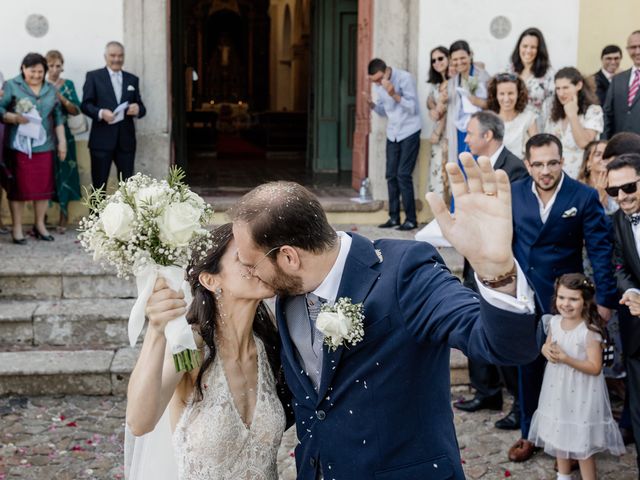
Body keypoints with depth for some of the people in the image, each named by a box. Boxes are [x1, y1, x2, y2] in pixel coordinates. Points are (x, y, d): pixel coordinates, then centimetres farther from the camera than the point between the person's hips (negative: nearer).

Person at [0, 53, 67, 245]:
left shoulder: (50, 89, 12)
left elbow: (58, 117, 13)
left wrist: (62, 141, 7)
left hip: (44, 145, 4)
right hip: (20, 144, -4)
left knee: (43, 185, 5)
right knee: (19, 186, -1)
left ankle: (40, 225, 18)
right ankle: (17, 228, 6)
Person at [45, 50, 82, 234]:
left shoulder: (68, 84, 7)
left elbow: (76, 110, 0)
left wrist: (61, 98, -15)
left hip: (63, 136, 0)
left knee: (63, 174, 0)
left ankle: (63, 217, 8)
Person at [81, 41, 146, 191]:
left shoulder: (132, 79, 15)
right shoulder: (93, 76, 4)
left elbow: (141, 107, 11)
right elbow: (85, 105, -3)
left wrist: (137, 109, -14)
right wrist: (101, 113, -22)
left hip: (126, 139, 3)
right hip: (102, 139, -3)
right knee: (99, 184, 2)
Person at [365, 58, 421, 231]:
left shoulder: (405, 78, -15)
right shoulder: (377, 85, 4)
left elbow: (413, 108, -17)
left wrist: (394, 95, -30)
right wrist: (372, 104, -8)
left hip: (409, 132, -6)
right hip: (392, 134, 6)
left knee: (403, 175, -11)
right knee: (391, 175, 3)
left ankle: (411, 219, -6)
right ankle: (394, 217, 11)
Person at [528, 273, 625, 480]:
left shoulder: (590, 332, -22)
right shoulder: (554, 322, -3)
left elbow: (595, 368, -22)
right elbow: (547, 346, 13)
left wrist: (565, 358, -27)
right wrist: (547, 351, -11)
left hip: (581, 393, -7)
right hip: (557, 388, 7)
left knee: (582, 441, 2)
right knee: (559, 432, 21)